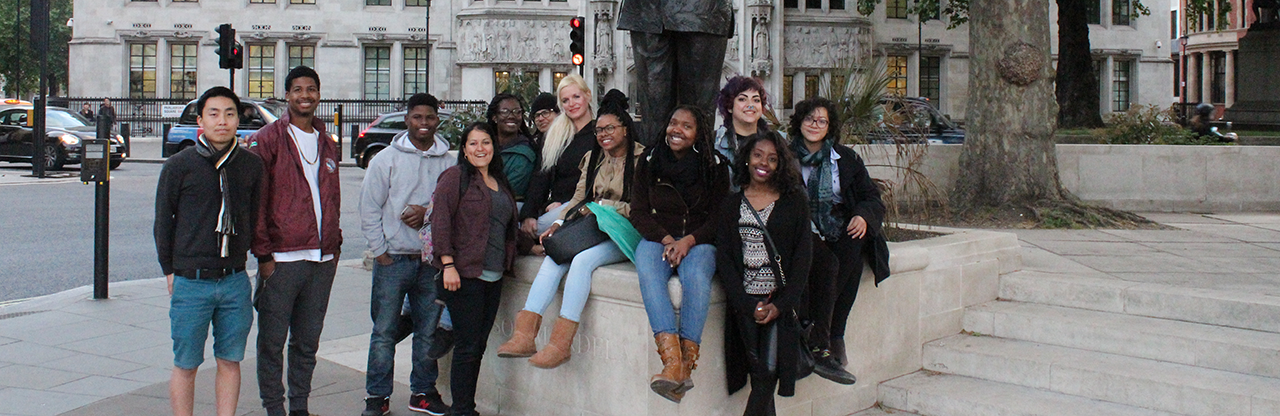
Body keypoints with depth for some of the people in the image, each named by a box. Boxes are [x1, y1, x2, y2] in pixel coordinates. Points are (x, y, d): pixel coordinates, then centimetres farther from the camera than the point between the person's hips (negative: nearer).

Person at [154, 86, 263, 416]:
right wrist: (170, 270, 5)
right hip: (191, 281, -2)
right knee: (186, 365, 5)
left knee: (230, 361, 9)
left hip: (235, 281, 3)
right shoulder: (179, 166, -4)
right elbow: (163, 222, 4)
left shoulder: (251, 165, 4)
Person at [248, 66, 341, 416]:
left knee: (308, 341, 12)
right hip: (282, 259, -5)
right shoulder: (268, 140, -3)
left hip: (322, 260, 5)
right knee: (272, 341, 2)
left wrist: (334, 245, 13)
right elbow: (255, 201, -6)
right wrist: (263, 253, -11)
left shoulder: (327, 144, 15)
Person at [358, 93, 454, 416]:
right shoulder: (386, 160, 1)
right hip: (393, 258, -2)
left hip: (432, 258, 2)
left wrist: (428, 213, -12)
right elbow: (369, 209, 1)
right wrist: (381, 251, -4)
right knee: (384, 331, 1)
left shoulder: (448, 162, 5)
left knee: (429, 330, 9)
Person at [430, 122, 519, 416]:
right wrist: (448, 264, -16)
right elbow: (441, 221, -10)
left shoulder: (500, 183, 18)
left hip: (493, 276, 7)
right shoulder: (456, 177, -4)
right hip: (464, 274, -7)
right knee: (467, 346, -5)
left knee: (479, 345, 9)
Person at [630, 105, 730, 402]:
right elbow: (639, 212, 6)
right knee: (648, 272, -34)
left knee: (697, 276, -36)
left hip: (698, 240, -1)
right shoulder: (649, 161, 9)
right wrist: (666, 239, -12)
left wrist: (689, 240, -15)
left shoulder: (715, 165, 4)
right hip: (657, 237, 1)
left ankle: (687, 364, -41)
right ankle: (672, 362, -47)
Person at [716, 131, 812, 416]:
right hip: (744, 301, 1)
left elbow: (802, 256, 1)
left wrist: (780, 304, -10)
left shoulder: (794, 203, 7)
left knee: (768, 373, -11)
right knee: (759, 375, -3)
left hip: (780, 300, -1)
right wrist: (748, 305, -9)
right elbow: (724, 259, 3)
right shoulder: (731, 205, 9)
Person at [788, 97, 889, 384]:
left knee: (854, 248, -32)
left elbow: (872, 198, 10)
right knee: (827, 264, -33)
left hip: (841, 233, 2)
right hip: (803, 232, -2)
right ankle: (819, 348, -32)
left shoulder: (846, 159, 14)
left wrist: (864, 216, -14)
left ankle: (833, 336, -28)